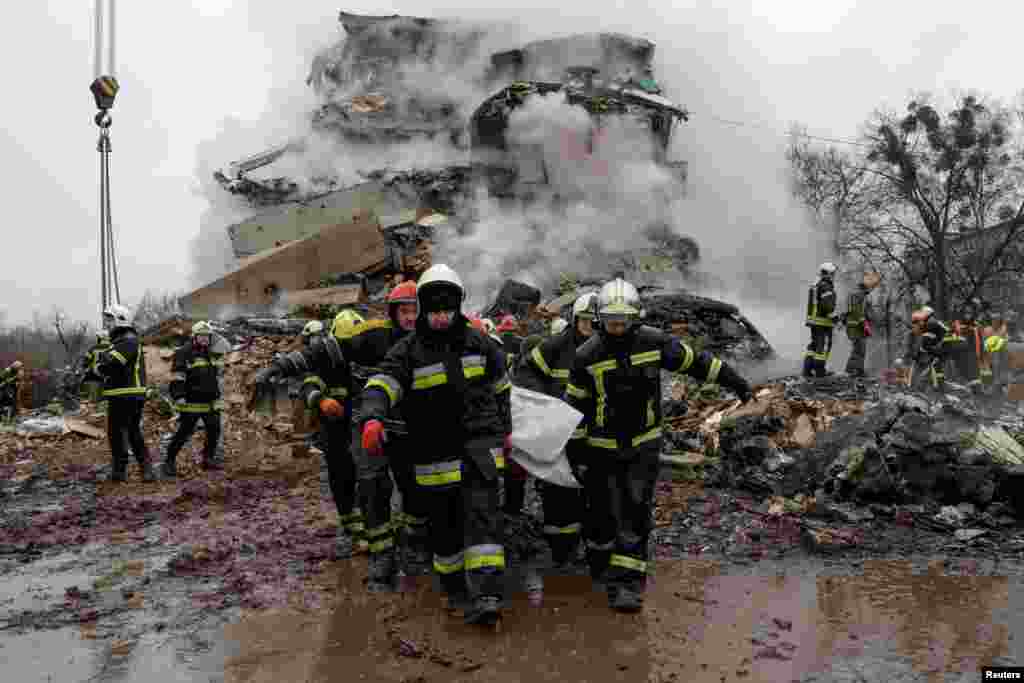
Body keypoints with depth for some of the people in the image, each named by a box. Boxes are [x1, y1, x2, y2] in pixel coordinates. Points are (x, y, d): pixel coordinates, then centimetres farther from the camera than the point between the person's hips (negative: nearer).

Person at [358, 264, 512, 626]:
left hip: (480, 442, 0)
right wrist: (372, 417, -40)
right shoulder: (408, 350, -4)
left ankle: (485, 595, -13)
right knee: (445, 524, 11)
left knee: (481, 514, -12)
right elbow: (382, 383, -20)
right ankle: (454, 588, 31)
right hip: (436, 451, 0)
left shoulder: (478, 342, 5)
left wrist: (504, 429, 21)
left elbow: (499, 386, 18)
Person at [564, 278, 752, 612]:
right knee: (604, 512, 4)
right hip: (602, 449, -1)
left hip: (644, 445, 1)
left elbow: (695, 361, 3)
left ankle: (627, 581, 4)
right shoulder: (587, 356, -13)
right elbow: (575, 406, -5)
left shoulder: (654, 342, -9)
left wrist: (736, 382, 7)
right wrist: (575, 452, -4)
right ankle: (601, 569, 27)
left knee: (636, 514, -2)